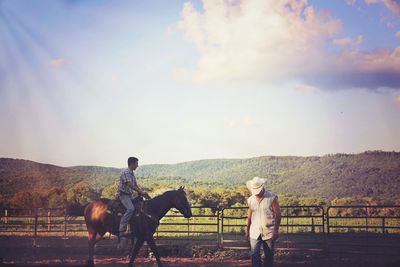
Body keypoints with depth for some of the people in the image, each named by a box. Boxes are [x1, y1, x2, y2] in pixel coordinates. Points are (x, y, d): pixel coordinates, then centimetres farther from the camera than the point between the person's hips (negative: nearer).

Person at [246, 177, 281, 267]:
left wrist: (276, 230, -10)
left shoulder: (272, 197, -7)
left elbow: (278, 214, -7)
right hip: (255, 233, 3)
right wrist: (247, 230, 18)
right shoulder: (251, 199, 5)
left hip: (269, 232, -2)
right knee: (254, 255, -7)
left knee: (269, 256, 6)